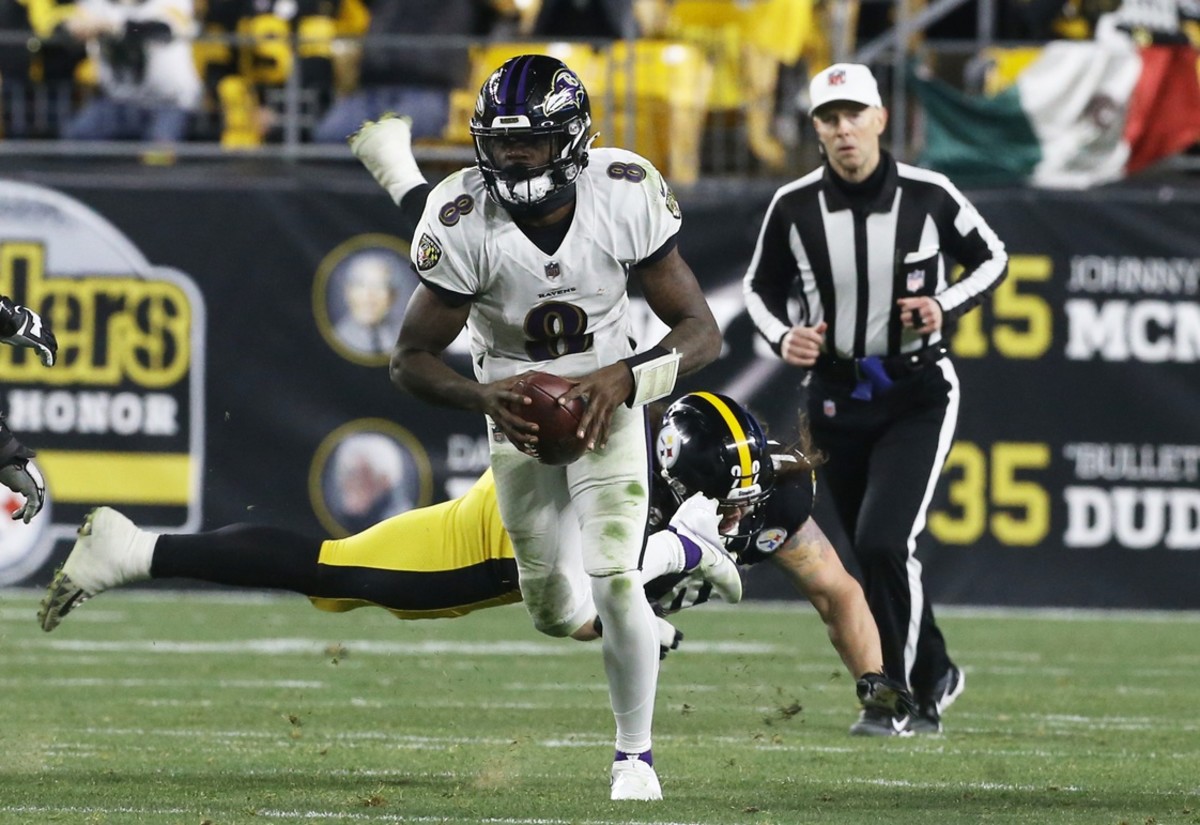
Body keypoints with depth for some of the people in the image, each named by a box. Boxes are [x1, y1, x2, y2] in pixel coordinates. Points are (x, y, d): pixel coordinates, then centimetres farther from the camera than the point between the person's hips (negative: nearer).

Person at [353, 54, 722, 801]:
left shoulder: (625, 198, -24)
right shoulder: (464, 223, -25)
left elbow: (702, 333, -18)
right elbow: (411, 360, -17)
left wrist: (626, 378, -36)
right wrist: (484, 395, -37)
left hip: (605, 403, -1)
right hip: (516, 411, 1)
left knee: (615, 584, -16)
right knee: (552, 612, 13)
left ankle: (636, 753, 5)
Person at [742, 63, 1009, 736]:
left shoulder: (928, 196, -10)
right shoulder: (795, 207, -5)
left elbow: (993, 259, 5)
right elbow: (762, 286, 10)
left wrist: (948, 306, -13)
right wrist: (782, 337, -10)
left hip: (918, 394, -3)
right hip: (838, 396, 3)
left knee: (884, 541, -19)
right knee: (877, 554, 11)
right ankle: (934, 674, 34)